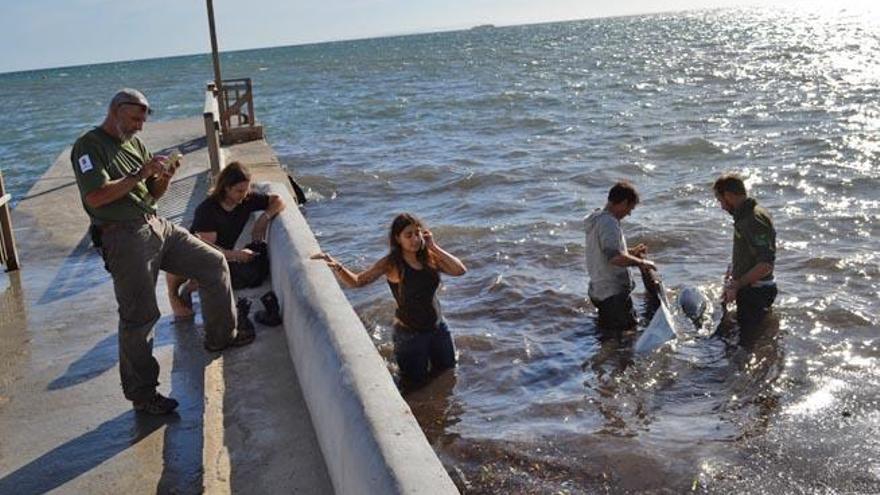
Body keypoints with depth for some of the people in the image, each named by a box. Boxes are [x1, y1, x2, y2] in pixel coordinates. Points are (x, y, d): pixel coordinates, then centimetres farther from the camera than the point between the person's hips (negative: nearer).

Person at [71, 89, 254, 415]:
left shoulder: (135, 143, 17)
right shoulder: (88, 146, -8)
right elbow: (95, 197, -21)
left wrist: (163, 178, -3)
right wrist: (139, 174, -19)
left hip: (157, 226, 8)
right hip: (124, 237, -8)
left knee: (213, 264, 10)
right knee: (139, 316, -5)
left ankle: (220, 336, 28)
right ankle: (142, 394, 9)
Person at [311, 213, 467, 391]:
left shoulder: (429, 257, -4)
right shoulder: (392, 264, -17)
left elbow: (460, 270, -12)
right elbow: (357, 281, -20)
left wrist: (434, 247, -16)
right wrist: (336, 266, -38)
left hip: (438, 328, 5)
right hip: (410, 333, -5)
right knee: (415, 384, 9)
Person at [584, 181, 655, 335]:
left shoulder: (597, 218, 11)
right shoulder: (609, 223, -22)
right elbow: (614, 257, -35)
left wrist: (631, 252, 18)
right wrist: (641, 262, -21)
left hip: (598, 290, 11)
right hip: (613, 293, -10)